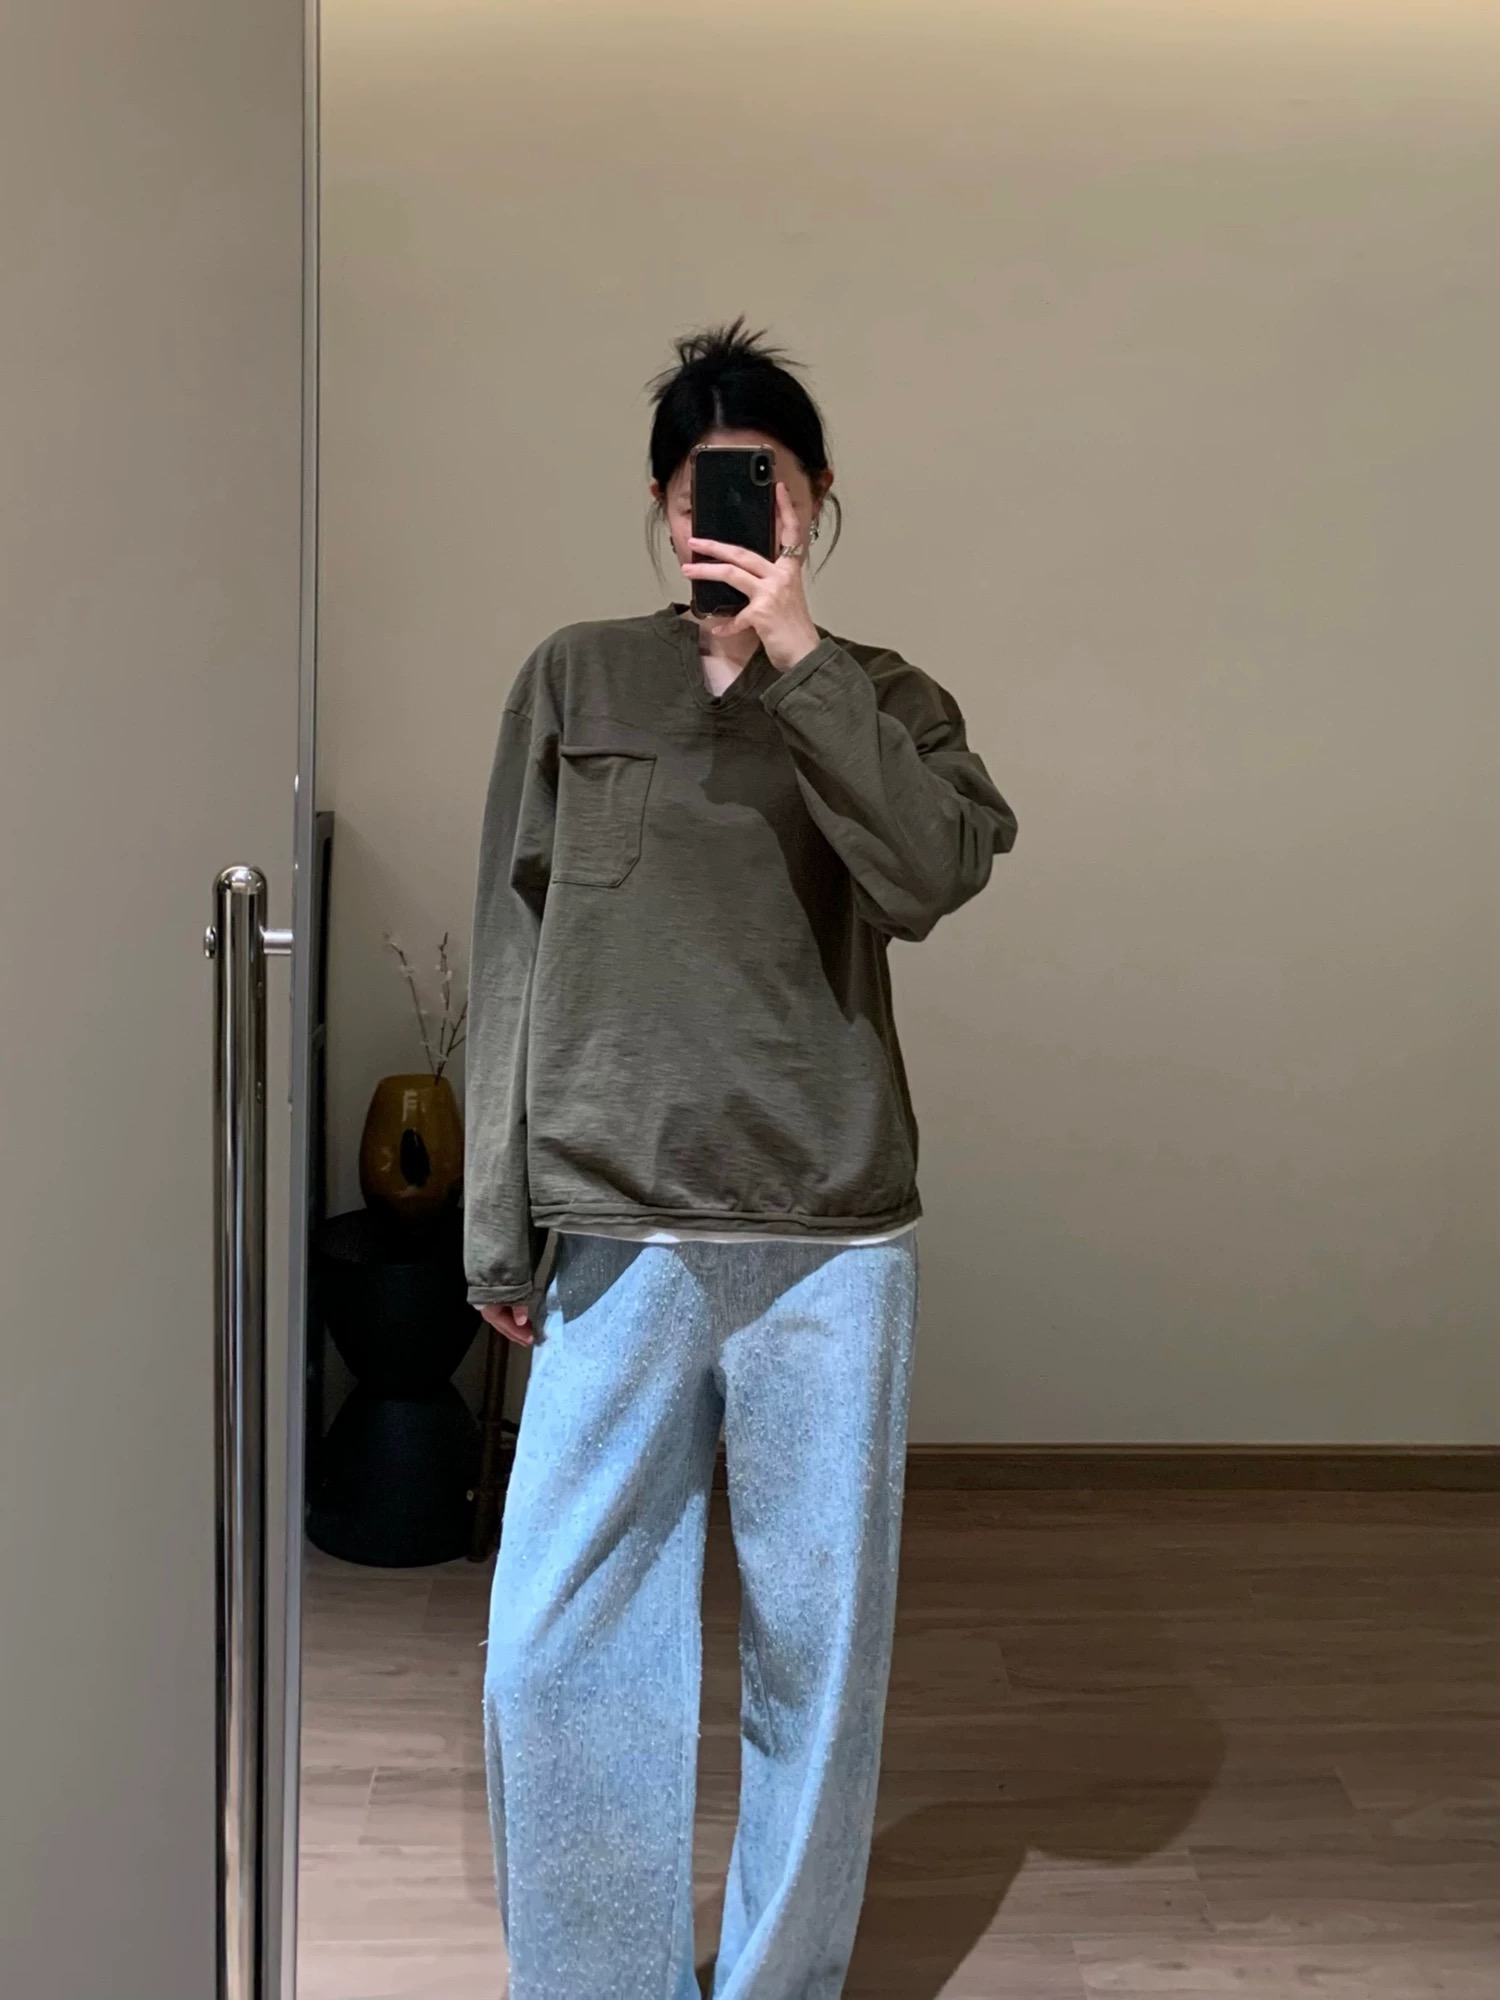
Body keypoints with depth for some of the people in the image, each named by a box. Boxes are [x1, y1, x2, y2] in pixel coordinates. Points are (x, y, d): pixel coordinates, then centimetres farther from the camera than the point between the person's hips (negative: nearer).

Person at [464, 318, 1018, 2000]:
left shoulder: (885, 701, 9)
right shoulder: (577, 679, 8)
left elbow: (927, 880, -12)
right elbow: (512, 957, 5)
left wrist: (799, 659, -14)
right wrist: (496, 1219, 2)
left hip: (834, 1237, 0)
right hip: (619, 1230, 0)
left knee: (819, 1641, 8)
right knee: (557, 1647, 1)